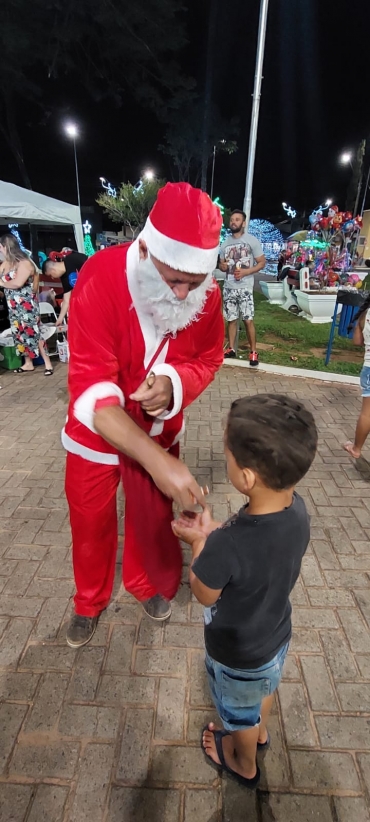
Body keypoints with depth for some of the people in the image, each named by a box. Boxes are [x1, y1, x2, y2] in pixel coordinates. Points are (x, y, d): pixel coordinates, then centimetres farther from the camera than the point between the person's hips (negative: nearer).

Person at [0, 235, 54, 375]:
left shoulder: (24, 263, -14)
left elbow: (18, 283, -25)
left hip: (26, 306, -8)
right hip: (14, 307, 8)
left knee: (33, 334, -8)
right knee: (20, 335, 12)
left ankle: (48, 364, -3)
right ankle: (28, 363, 23)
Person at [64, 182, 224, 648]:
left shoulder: (207, 294, -18)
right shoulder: (101, 278, -29)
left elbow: (209, 359, -2)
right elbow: (91, 389, -34)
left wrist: (173, 383, -27)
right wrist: (157, 459, -46)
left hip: (159, 429, 3)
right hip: (96, 430, -2)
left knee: (153, 516, 19)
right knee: (90, 522, 17)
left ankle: (146, 584, 54)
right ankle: (90, 601, 49)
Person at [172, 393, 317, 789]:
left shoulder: (226, 546, -45)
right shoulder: (296, 508, -24)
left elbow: (204, 594, -23)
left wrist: (200, 542, -12)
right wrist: (216, 532, -10)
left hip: (238, 655, -5)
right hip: (276, 635, 5)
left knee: (241, 713, 29)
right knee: (264, 689, 37)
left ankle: (244, 765, 61)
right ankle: (260, 731, 68)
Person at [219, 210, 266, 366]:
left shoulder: (252, 240, -1)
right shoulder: (225, 242, 13)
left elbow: (262, 262, -2)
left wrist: (246, 272, -17)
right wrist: (222, 266, -4)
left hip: (245, 287, -4)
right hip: (229, 287, 4)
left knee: (248, 320, -9)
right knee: (231, 319, 8)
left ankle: (253, 352, -1)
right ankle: (231, 348, 18)